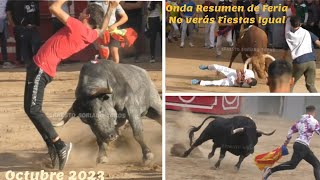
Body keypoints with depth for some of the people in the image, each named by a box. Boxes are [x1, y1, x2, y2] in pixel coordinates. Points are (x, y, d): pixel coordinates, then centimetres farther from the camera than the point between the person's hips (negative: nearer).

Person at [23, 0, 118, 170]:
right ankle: (52, 147, 11)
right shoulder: (91, 34, 7)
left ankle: (60, 146, -12)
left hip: (40, 68, -9)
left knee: (33, 110, -11)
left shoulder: (77, 26, -17)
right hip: (42, 68, 9)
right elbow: (102, 29, 32)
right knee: (34, 109, 14)